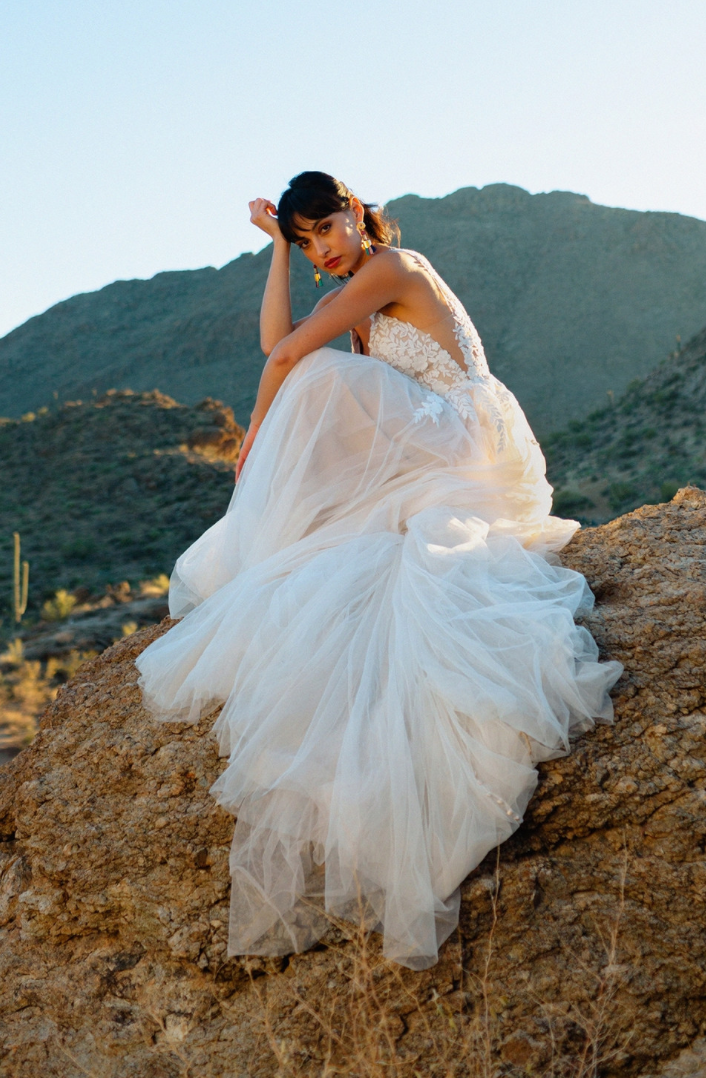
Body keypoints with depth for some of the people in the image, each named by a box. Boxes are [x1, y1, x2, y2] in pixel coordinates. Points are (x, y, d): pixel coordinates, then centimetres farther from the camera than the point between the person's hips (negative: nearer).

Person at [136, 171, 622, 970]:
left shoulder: (391, 267, -7)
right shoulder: (356, 299, 21)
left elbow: (291, 353, -9)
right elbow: (277, 340, 6)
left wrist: (257, 433, 4)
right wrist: (277, 242, 12)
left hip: (466, 461, -8)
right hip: (408, 462, 8)